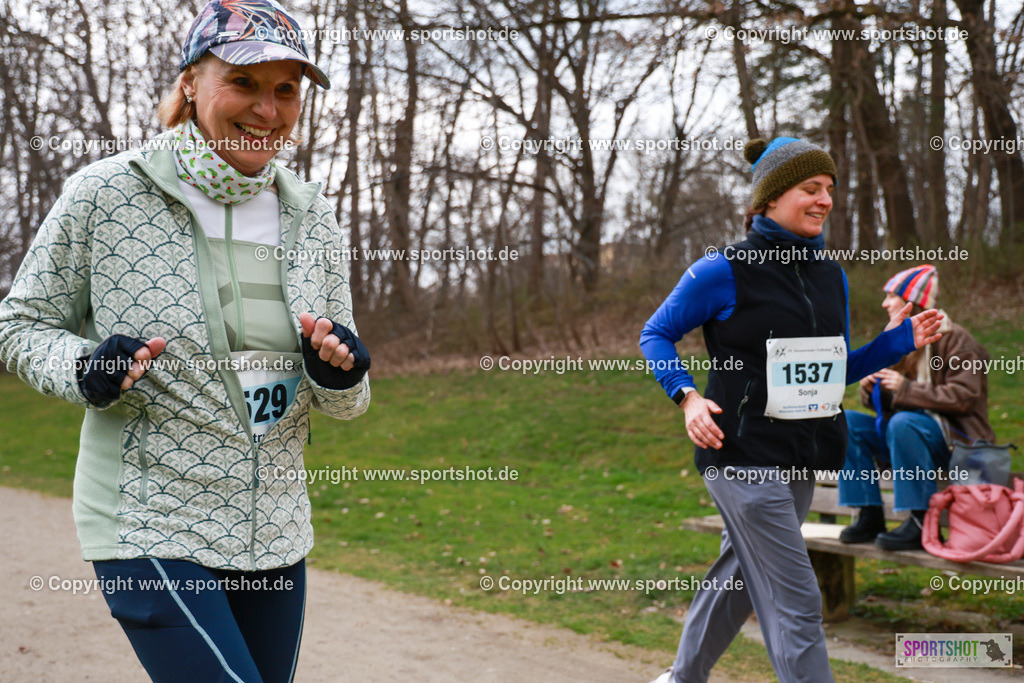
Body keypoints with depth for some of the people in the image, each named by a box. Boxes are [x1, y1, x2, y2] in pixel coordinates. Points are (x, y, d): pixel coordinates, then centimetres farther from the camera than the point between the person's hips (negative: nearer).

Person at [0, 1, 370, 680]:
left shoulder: (313, 216, 4)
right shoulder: (104, 193, -8)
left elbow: (345, 401, 10)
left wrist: (339, 375, -14)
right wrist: (85, 370, -19)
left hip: (277, 534, 5)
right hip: (150, 525, -5)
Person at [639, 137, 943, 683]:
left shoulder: (830, 275, 11)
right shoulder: (723, 271, -9)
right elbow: (655, 334, 0)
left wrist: (901, 339, 4)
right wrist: (687, 397, -15)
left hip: (799, 461, 7)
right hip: (743, 454, -7)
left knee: (740, 577, 20)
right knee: (796, 603, -9)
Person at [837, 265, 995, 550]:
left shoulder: (954, 339, -8)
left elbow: (963, 397, -19)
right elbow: (882, 403, 22)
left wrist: (906, 389, -23)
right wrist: (871, 389, -3)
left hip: (955, 438, -8)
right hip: (905, 434, 8)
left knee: (903, 423, -37)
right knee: (846, 422, -10)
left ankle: (922, 523, -31)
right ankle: (870, 516, -12)